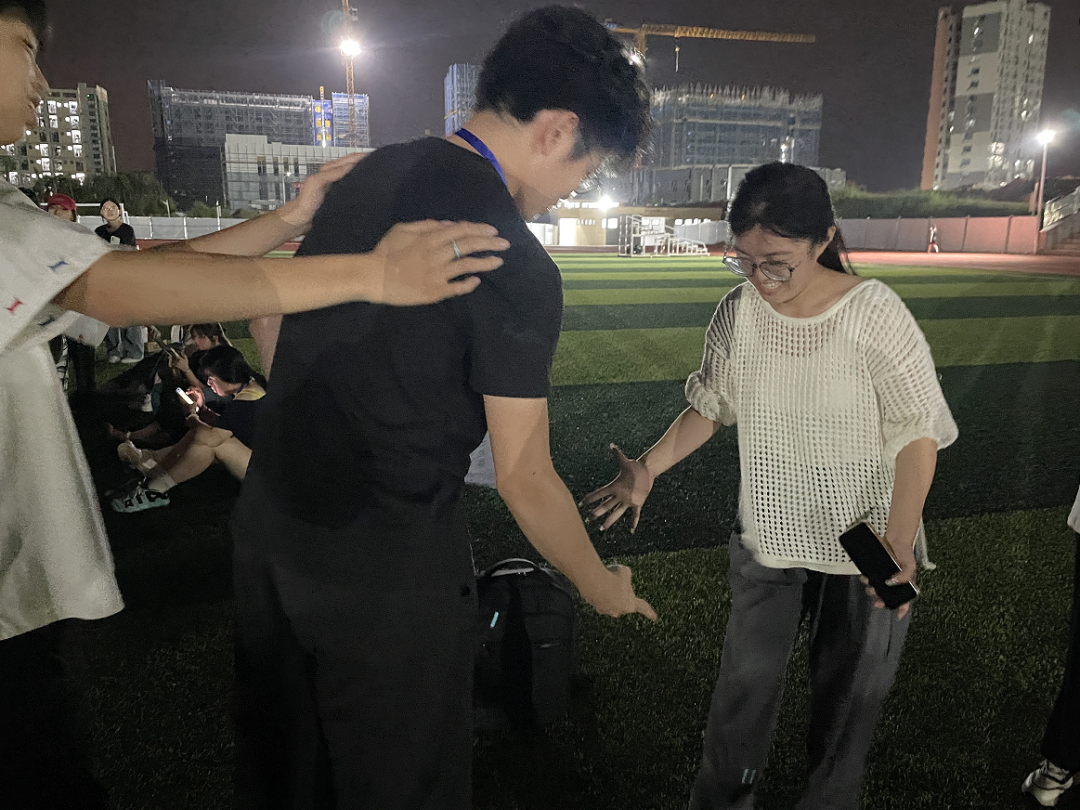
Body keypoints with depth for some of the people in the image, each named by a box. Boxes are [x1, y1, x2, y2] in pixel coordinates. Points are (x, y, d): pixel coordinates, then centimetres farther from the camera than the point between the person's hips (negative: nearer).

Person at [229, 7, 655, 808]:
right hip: (388, 570, -7)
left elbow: (271, 325, 13)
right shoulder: (515, 266, -19)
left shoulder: (369, 172, 3)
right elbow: (523, 477, -14)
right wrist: (600, 584, 2)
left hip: (267, 528, 7)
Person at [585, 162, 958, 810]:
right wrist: (648, 469, -8)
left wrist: (897, 545, -23)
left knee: (850, 688, 14)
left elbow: (918, 435, -14)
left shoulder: (874, 314, -17)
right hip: (768, 535, 2)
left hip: (868, 539, -2)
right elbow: (709, 406, 5)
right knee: (746, 682, 10)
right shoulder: (738, 314, -8)